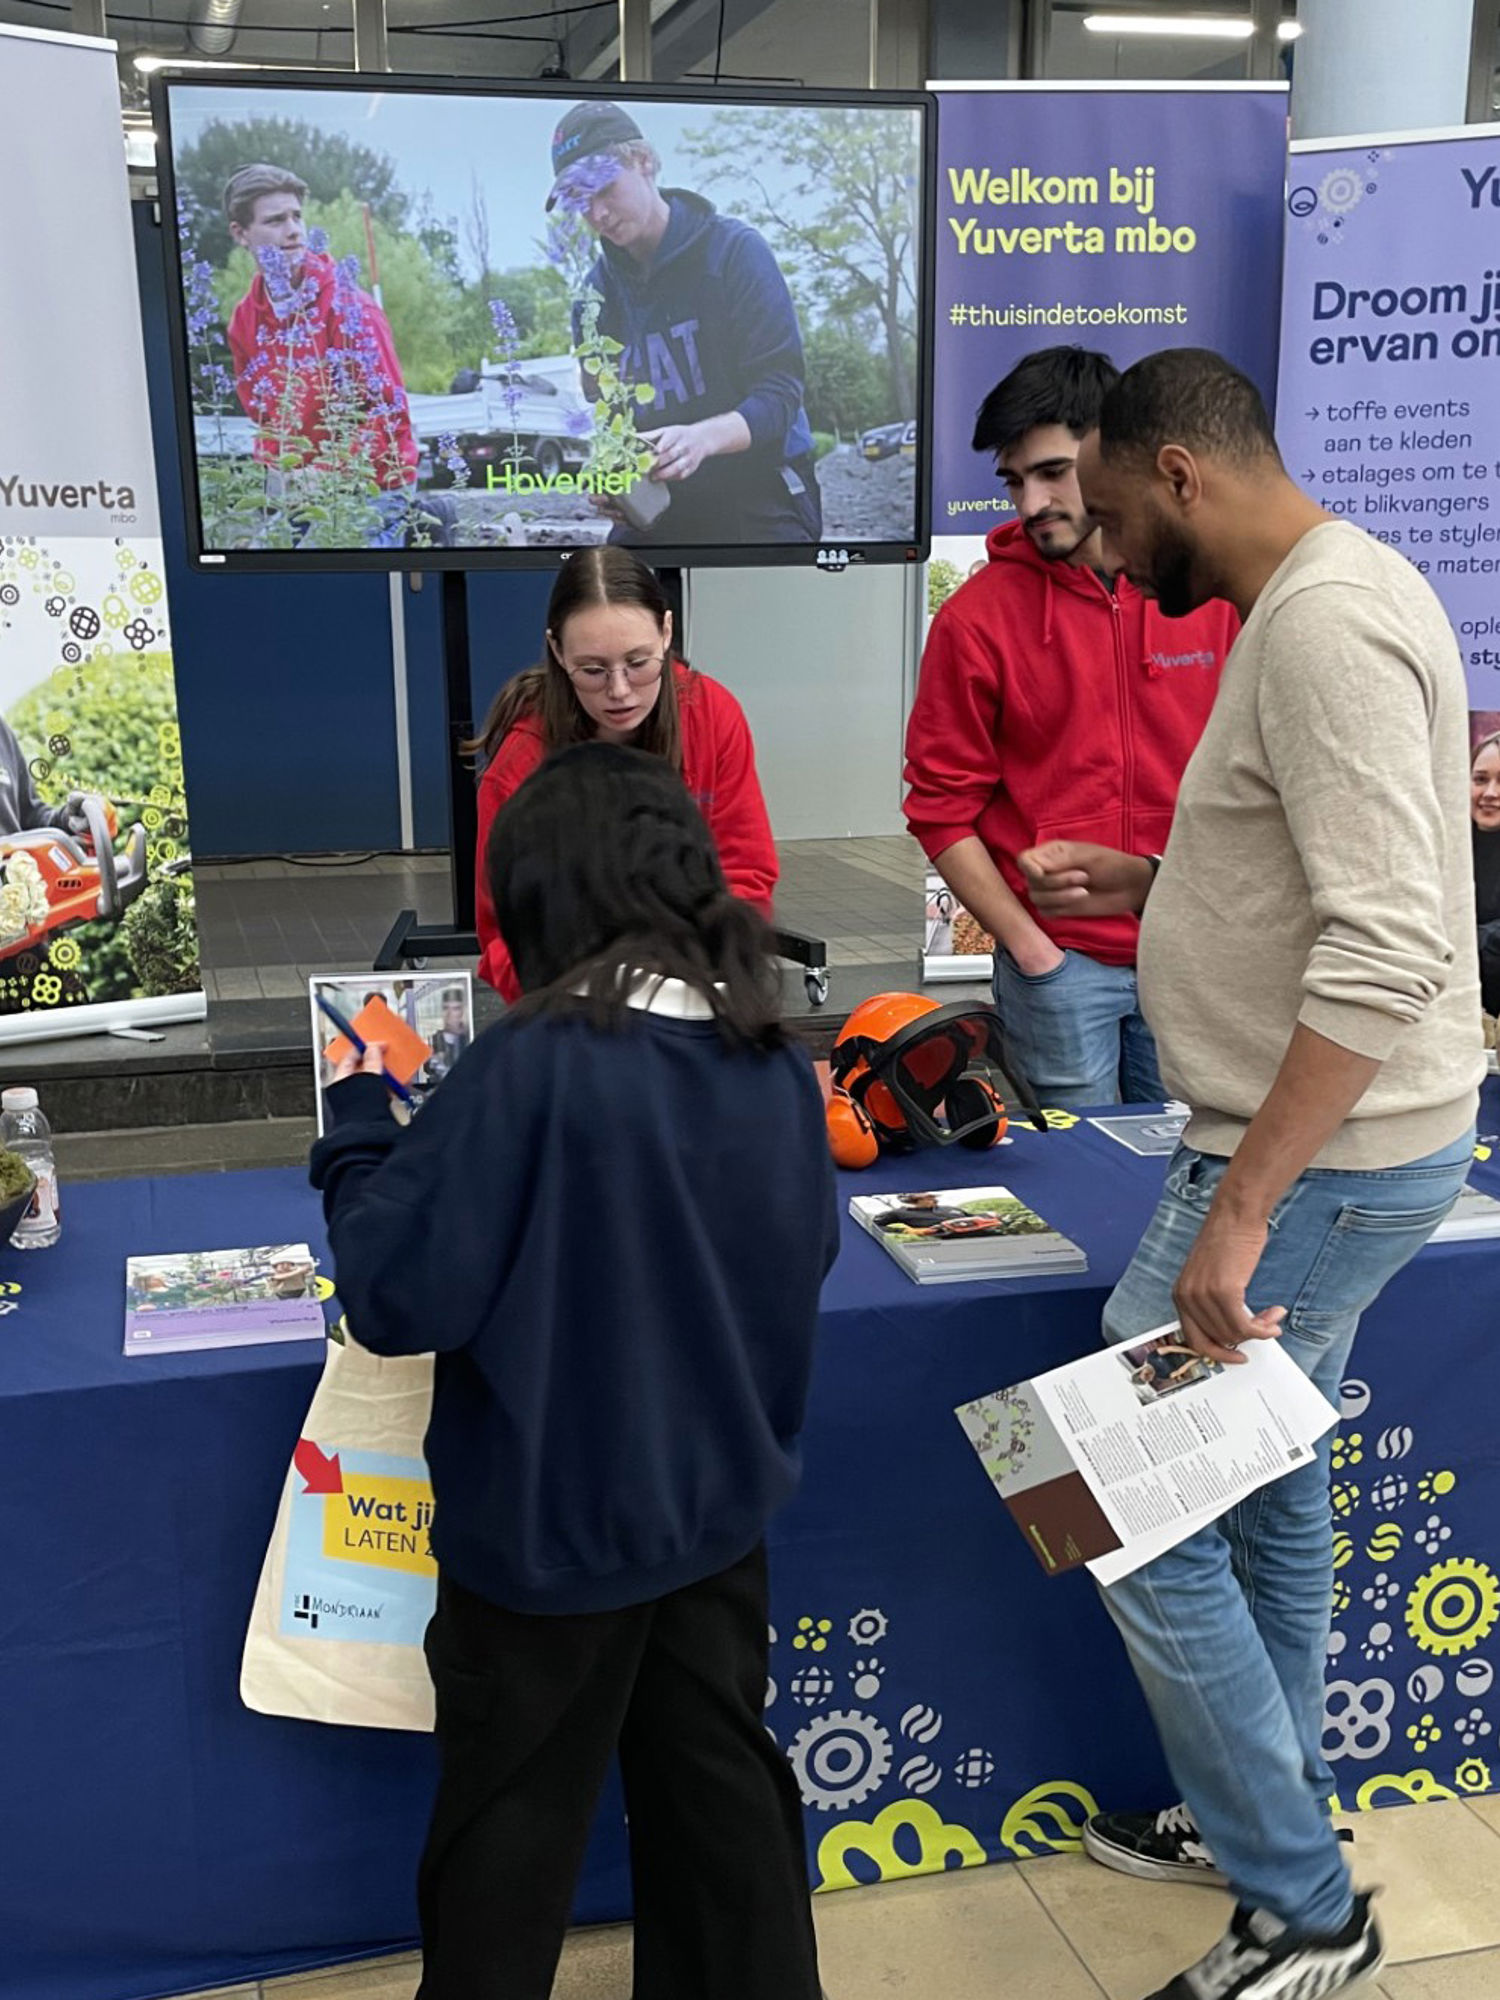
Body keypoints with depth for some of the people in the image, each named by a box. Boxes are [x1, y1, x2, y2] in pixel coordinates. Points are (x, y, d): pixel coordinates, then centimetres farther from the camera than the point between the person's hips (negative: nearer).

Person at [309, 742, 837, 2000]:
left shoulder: (532, 1067, -24)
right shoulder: (777, 1065, -4)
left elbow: (401, 1294, -22)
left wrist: (360, 1128, -8)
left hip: (553, 1529, -5)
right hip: (717, 1508, 5)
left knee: (509, 1843, 16)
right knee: (723, 1798, 22)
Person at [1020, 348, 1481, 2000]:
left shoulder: (1322, 622, -21)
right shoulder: (1314, 598, 11)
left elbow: (1384, 953, -30)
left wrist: (1238, 1215, -30)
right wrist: (1149, 883, 14)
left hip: (1319, 1158, -10)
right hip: (1323, 1144, 10)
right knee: (1264, 1491, 21)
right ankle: (1265, 1810, 39)